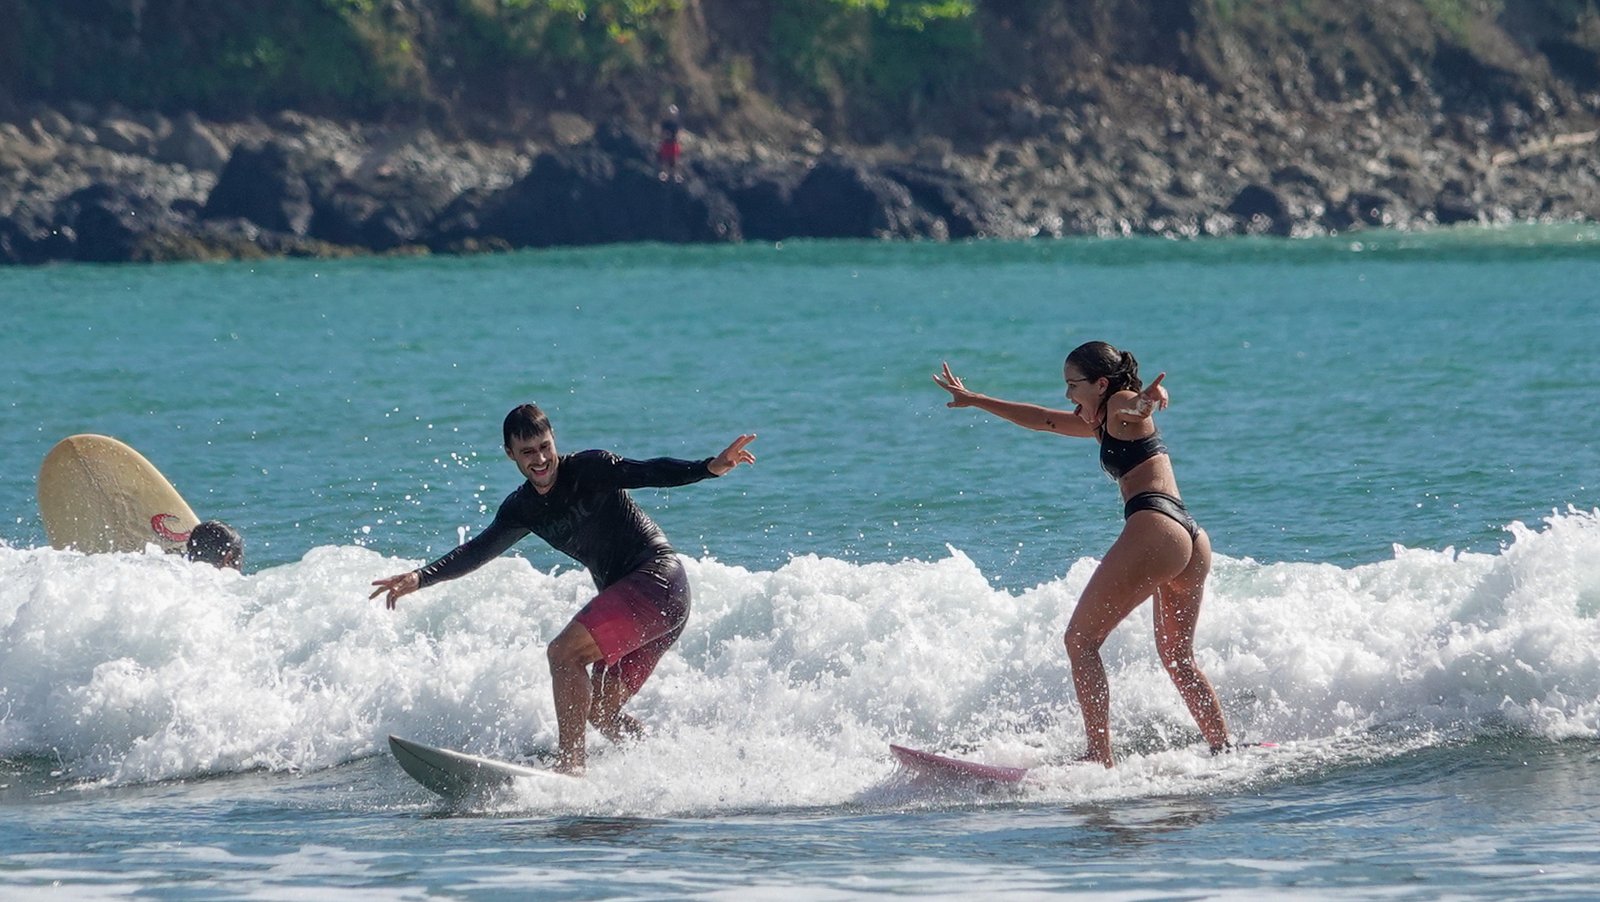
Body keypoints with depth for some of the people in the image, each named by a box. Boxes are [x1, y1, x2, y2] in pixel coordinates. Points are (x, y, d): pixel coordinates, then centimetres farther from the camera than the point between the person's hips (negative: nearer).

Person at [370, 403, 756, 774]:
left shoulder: (590, 468, -10)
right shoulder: (522, 509, 11)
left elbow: (648, 473, -22)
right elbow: (478, 551, 11)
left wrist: (710, 467, -38)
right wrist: (420, 578, -2)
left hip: (659, 579, -9)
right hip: (627, 597, 9)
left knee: (564, 652, -21)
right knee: (601, 712, 7)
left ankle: (571, 764, -23)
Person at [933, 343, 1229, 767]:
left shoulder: (1121, 406, 4)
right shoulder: (1106, 423, 30)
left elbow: (1134, 402, -23)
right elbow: (1043, 419, 41)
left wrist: (1147, 399, -48)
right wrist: (973, 400, 48)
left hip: (1154, 528, -10)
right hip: (1193, 539, 10)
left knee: (1081, 639, -6)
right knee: (1178, 659, 20)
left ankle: (1100, 756, -17)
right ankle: (1223, 751, 15)